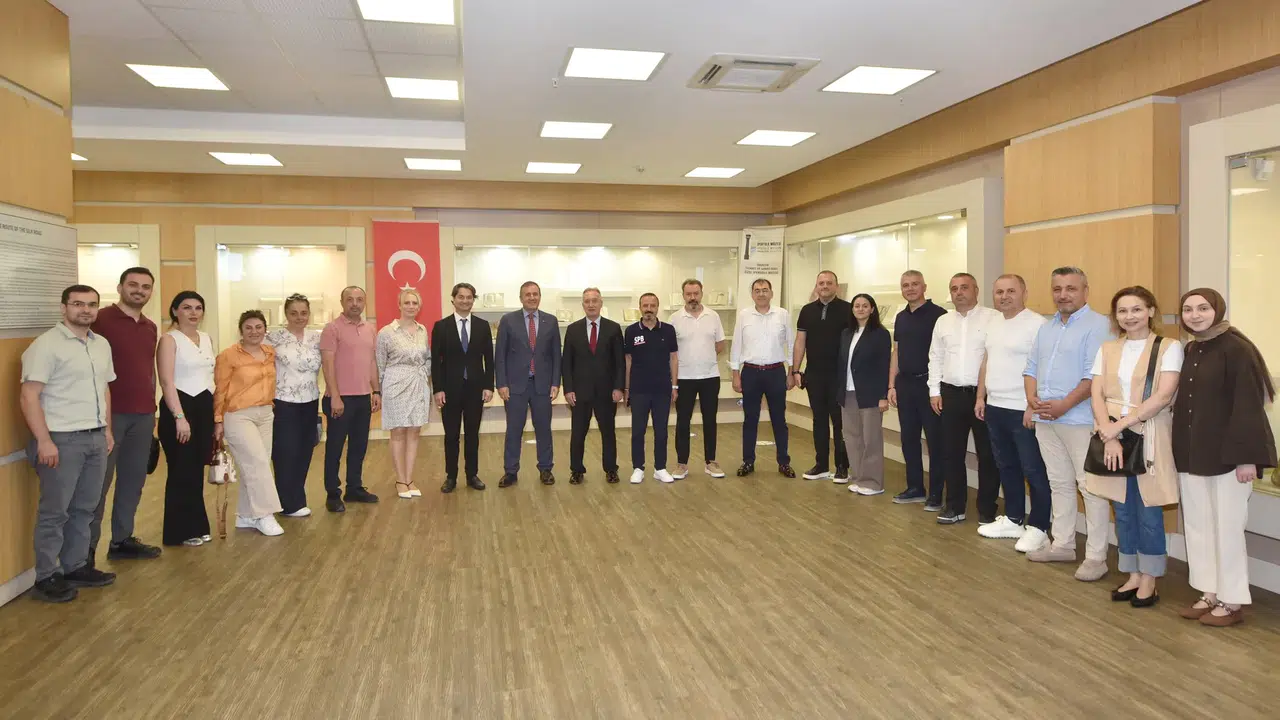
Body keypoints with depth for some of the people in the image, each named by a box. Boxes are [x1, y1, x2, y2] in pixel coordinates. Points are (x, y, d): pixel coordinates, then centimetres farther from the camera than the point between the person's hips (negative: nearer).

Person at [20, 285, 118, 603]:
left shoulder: (102, 344, 12)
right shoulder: (46, 345, -11)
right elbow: (29, 396, -15)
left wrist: (107, 429, 17)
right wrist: (44, 440, -18)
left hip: (95, 438, 7)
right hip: (62, 439, -7)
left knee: (84, 509, 12)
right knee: (54, 511, 1)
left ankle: (76, 567, 23)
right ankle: (46, 577, 11)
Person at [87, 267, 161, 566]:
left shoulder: (151, 327, 14)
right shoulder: (101, 319, -8)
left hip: (143, 415, 7)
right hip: (110, 413, -6)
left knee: (133, 480, 11)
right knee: (99, 481, 0)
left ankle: (122, 540, 21)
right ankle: (86, 547, 9)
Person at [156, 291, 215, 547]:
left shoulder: (206, 338, 12)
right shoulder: (169, 339, -8)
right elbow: (167, 382, -15)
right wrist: (179, 417, -22)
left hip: (205, 407, 6)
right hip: (180, 407, -6)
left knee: (197, 470, 12)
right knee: (182, 472, 1)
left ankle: (195, 526, 21)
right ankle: (182, 531, 11)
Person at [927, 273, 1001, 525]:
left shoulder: (994, 319, -6)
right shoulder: (943, 322, 11)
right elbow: (935, 358, 13)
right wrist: (935, 391, 6)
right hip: (951, 394, 5)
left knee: (987, 455, 5)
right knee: (952, 453, 9)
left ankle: (987, 510, 16)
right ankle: (955, 506, 21)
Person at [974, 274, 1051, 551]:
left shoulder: (1036, 323, -13)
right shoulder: (993, 324, 13)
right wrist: (981, 397, 15)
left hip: (1023, 411, -8)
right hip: (995, 408, 8)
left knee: (1033, 471, 1)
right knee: (1006, 467, 16)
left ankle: (1038, 528, 11)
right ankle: (1013, 519, 28)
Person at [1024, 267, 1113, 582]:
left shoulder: (1098, 325, -9)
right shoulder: (1046, 327, 16)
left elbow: (1094, 376, -17)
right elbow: (1031, 367, 16)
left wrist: (1064, 405, -19)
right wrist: (1032, 399, -1)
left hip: (1079, 419, -7)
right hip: (1044, 418, 8)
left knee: (1091, 487, -3)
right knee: (1059, 484, 15)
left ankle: (1096, 557, 3)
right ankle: (1062, 545, 24)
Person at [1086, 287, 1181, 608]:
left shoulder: (1169, 347, -3)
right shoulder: (1107, 349, 8)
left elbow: (1164, 395, -14)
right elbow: (1096, 395, 1)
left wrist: (1122, 423, -17)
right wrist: (1109, 434, -13)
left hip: (1149, 439, -4)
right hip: (1111, 438, 4)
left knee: (1148, 512, 2)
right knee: (1123, 511, 10)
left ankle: (1149, 581, 17)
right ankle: (1133, 576, 23)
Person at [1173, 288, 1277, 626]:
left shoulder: (1236, 348, -12)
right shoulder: (1189, 351, 10)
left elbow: (1249, 406, -16)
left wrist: (1247, 456, -19)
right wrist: (1179, 451, 11)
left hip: (1228, 454, -7)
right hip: (1193, 454, 7)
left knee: (1227, 528, 1)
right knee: (1197, 526, 11)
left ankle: (1232, 602, 13)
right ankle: (1209, 595, 22)